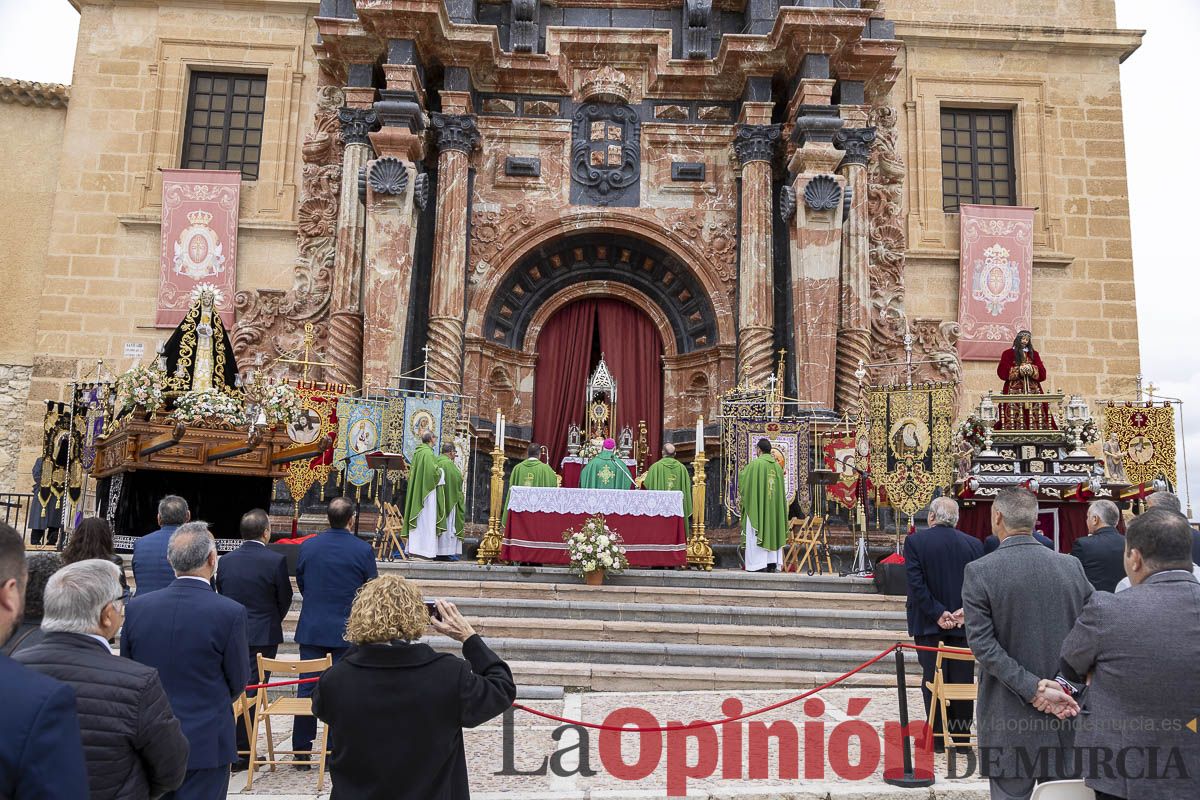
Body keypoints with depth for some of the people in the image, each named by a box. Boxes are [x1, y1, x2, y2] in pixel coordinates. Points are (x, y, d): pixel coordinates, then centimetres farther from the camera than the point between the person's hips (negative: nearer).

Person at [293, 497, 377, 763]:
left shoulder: (308, 546, -1)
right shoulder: (363, 550, -10)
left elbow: (300, 583, 10)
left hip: (311, 629, 3)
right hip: (346, 631, -3)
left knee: (307, 688, 10)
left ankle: (301, 751, 17)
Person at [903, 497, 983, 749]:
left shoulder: (915, 541, -6)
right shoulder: (974, 544, 2)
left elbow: (916, 583, -12)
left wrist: (937, 613, -9)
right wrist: (964, 611, -6)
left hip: (929, 624, -2)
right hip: (963, 624, 2)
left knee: (933, 680, 5)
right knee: (962, 680, 9)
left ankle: (938, 737, 9)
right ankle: (962, 737, 16)